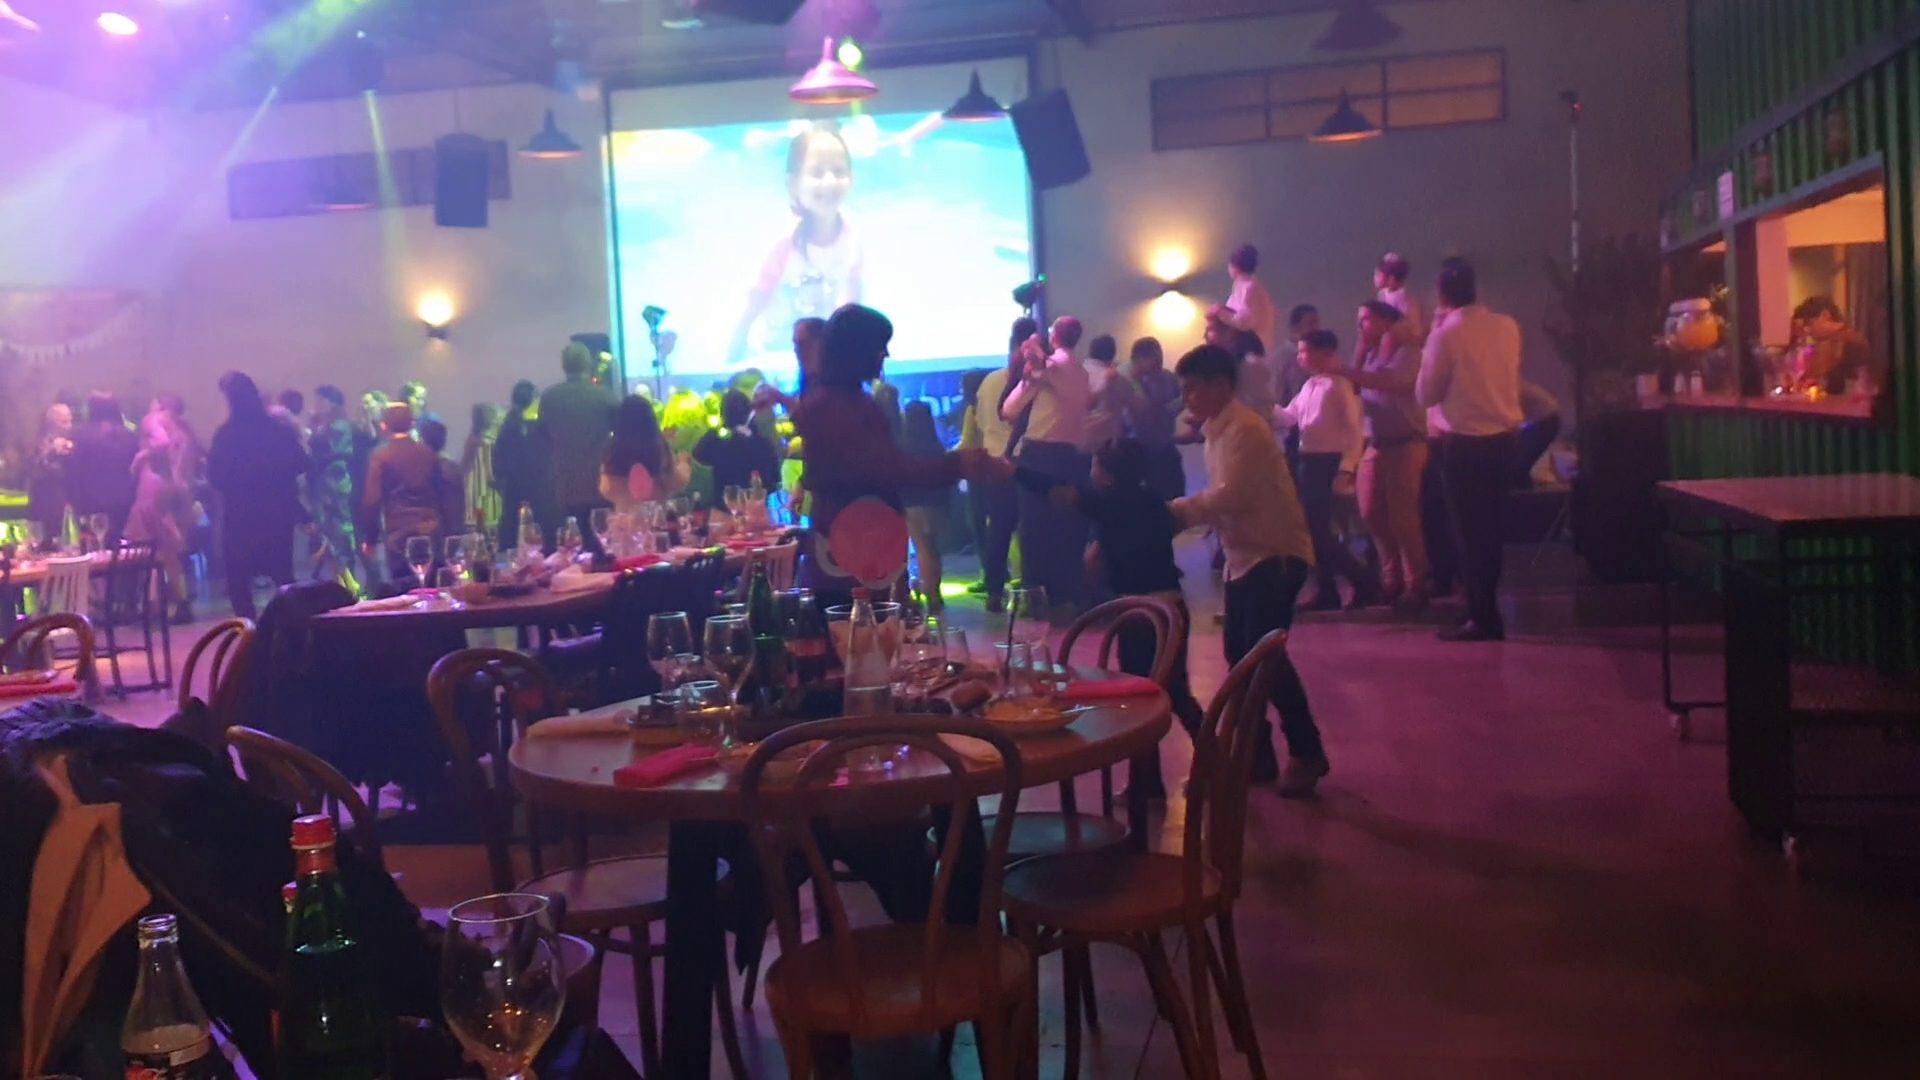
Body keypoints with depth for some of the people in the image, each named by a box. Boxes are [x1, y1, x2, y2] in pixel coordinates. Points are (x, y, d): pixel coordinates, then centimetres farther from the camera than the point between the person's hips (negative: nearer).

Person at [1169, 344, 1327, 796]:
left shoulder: (1246, 429, -18)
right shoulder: (1218, 431, 10)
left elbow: (1230, 496, -26)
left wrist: (1175, 508, -18)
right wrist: (1184, 514, -2)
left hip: (1276, 555, -10)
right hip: (1245, 556, 10)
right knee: (1241, 655, 10)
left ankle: (1306, 753, -1)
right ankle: (1258, 753, 20)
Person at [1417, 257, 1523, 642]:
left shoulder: (1445, 336, -16)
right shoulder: (1507, 327, 0)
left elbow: (1426, 394, -7)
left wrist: (1427, 360, 6)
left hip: (1464, 444, -6)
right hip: (1504, 438, 6)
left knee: (1469, 529, 4)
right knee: (1490, 527, 17)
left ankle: (1482, 618, 6)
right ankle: (1487, 611, 27)